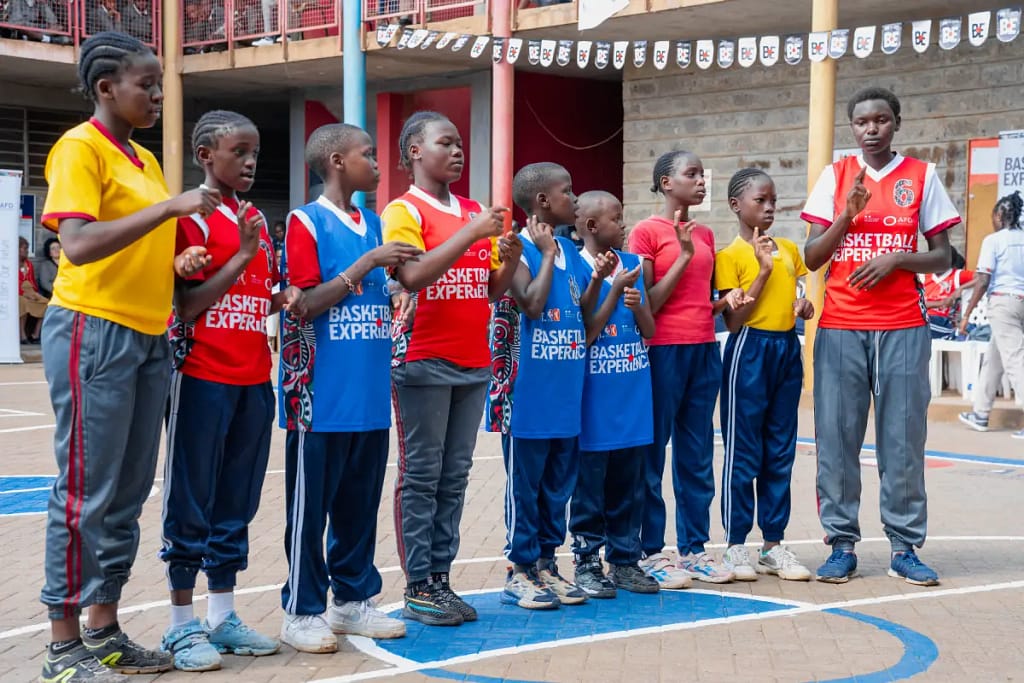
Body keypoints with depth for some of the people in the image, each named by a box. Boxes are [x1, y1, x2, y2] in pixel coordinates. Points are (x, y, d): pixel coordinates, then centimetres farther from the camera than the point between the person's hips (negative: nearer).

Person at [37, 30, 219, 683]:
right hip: (95, 333, -8)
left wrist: (176, 261, 3)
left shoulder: (146, 161, 16)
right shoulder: (80, 147, -9)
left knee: (129, 494, 11)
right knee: (86, 493, -3)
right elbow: (79, 244, -22)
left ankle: (105, 630, 21)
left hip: (149, 336, 8)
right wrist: (170, 207, -23)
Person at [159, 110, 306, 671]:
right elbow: (188, 306, -14)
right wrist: (243, 255, -20)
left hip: (254, 378, 7)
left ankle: (222, 616, 20)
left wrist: (284, 299, 0)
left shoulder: (257, 220, 13)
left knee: (237, 501, 11)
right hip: (203, 377, -7)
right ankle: (181, 625, 9)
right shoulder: (192, 219, -8)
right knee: (192, 500, 0)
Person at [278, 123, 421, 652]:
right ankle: (302, 611, 11)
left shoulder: (373, 224, 14)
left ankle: (352, 599, 24)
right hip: (322, 396, -7)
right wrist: (366, 263, -15)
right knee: (311, 506, 2)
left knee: (360, 504, 13)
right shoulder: (307, 221, -6)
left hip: (369, 395, 7)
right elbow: (304, 304, -13)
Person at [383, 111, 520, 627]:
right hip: (424, 362, -6)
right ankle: (417, 589, 4)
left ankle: (441, 580, 15)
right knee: (421, 477, -1)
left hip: (473, 364, 6)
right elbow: (413, 276, -19)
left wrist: (510, 259, -7)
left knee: (455, 477, 8)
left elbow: (494, 289, 14)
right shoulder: (404, 211, -4)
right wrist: (469, 235, -22)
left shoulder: (476, 212, 14)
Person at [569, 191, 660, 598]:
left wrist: (638, 304, -12)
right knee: (590, 485, 2)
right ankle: (586, 563, 12)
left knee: (628, 484, 11)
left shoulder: (632, 264, 8)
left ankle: (624, 561, 21)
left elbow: (649, 331, 8)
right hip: (594, 399, -5)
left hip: (633, 397, 5)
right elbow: (585, 335, -13)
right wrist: (614, 290, -17)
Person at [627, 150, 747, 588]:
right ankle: (650, 553, 7)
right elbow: (646, 305, -10)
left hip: (705, 350, 7)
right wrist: (684, 256, -14)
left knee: (698, 457, 9)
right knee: (652, 454, 0)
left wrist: (726, 301, 0)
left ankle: (693, 549, 17)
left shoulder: (705, 235, 15)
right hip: (664, 350, -7)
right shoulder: (646, 232, -5)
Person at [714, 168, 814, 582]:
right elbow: (733, 320, -13)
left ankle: (773, 544, 17)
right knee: (743, 452, 0)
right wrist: (763, 270, -16)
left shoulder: (789, 250, 11)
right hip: (749, 351, -6)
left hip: (787, 349, 6)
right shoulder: (730, 256, -6)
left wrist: (804, 307, -3)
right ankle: (736, 545, 8)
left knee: (780, 452, 9)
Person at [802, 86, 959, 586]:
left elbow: (942, 257, 6)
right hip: (840, 328, 1)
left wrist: (896, 258, -12)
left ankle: (905, 546, 8)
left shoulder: (922, 176, 6)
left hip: (903, 328, 0)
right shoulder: (835, 176, 7)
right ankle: (842, 544, 7)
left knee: (903, 438, 0)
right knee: (837, 438, 0)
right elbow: (810, 258, 4)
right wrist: (847, 215, -10)